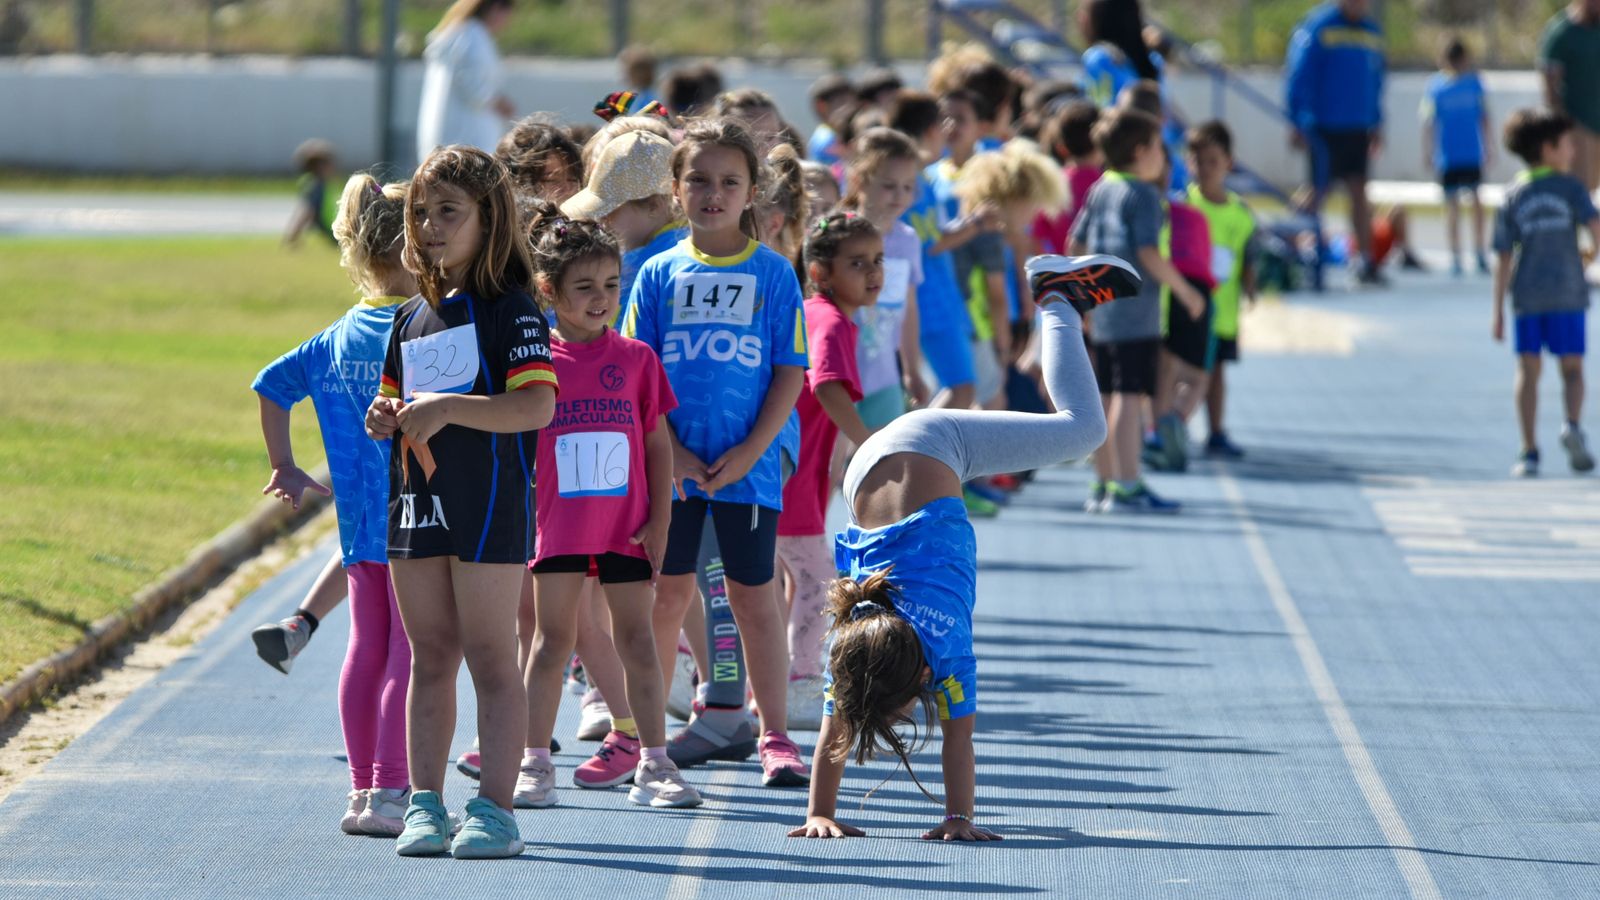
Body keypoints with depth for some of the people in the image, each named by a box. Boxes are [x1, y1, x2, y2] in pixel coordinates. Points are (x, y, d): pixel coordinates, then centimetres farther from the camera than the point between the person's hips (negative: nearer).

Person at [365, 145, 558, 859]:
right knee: (430, 658, 9)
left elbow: (537, 404, -19)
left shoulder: (510, 310, -8)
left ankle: (494, 808, -4)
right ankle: (425, 805, 12)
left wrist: (446, 408, -25)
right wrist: (385, 417, 1)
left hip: (489, 503, -7)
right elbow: (393, 399, 25)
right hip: (417, 504, 7)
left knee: (490, 658, -4)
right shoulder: (412, 318, 15)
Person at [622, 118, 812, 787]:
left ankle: (775, 738, 11)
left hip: (747, 465, -1)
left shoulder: (772, 273, 1)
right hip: (671, 466, 1)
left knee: (753, 597, 5)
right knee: (669, 593, 6)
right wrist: (671, 452, -9)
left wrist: (747, 452, -10)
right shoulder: (659, 274, 4)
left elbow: (790, 373, 0)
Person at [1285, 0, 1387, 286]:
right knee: (1318, 193, 0)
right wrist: (1299, 124, -11)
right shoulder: (1319, 27, -8)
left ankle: (1367, 263, 1)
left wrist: (1376, 124, 19)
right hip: (1326, 130, -5)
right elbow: (1300, 77, -8)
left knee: (1359, 194, 2)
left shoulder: (1372, 32, 11)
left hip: (1358, 129, 5)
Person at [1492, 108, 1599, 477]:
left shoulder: (1512, 198, 5)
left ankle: (1529, 452, -2)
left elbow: (1504, 258, 3)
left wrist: (1498, 310, 6)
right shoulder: (1570, 187, -1)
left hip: (1526, 295, 1)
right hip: (1567, 294, -1)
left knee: (1528, 372, 4)